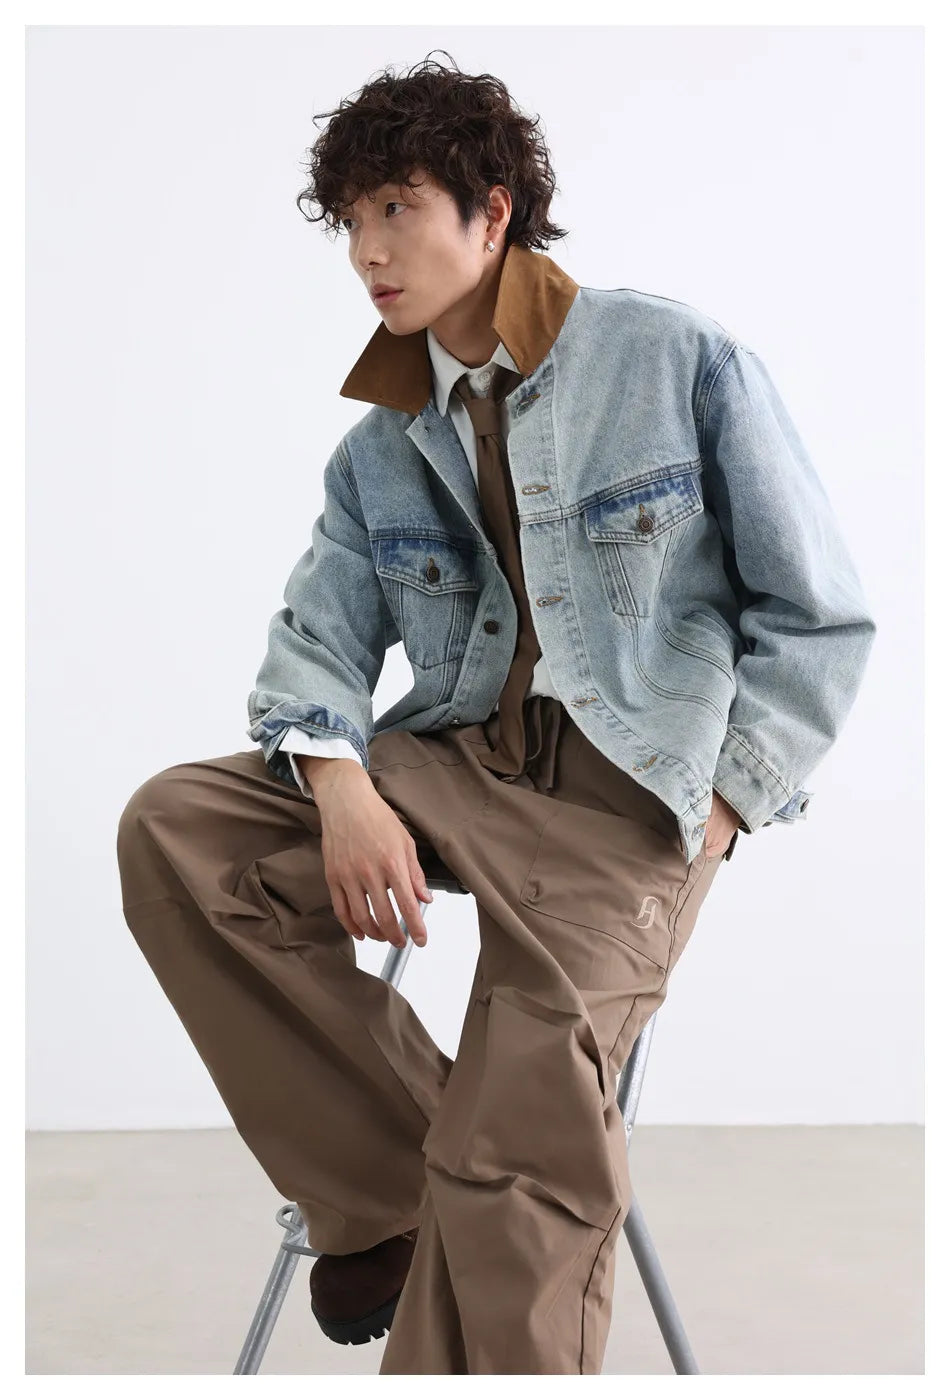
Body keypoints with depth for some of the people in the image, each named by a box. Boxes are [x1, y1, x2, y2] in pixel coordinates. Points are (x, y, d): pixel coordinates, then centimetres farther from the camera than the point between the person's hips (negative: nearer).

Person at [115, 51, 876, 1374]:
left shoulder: (679, 358, -3)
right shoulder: (378, 447, 13)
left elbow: (820, 618, -3)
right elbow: (317, 644, 9)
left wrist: (711, 816, -11)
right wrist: (343, 791, -14)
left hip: (632, 786, -5)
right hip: (448, 758, 5)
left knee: (517, 1171, -21)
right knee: (175, 827, -17)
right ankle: (388, 1183, -11)